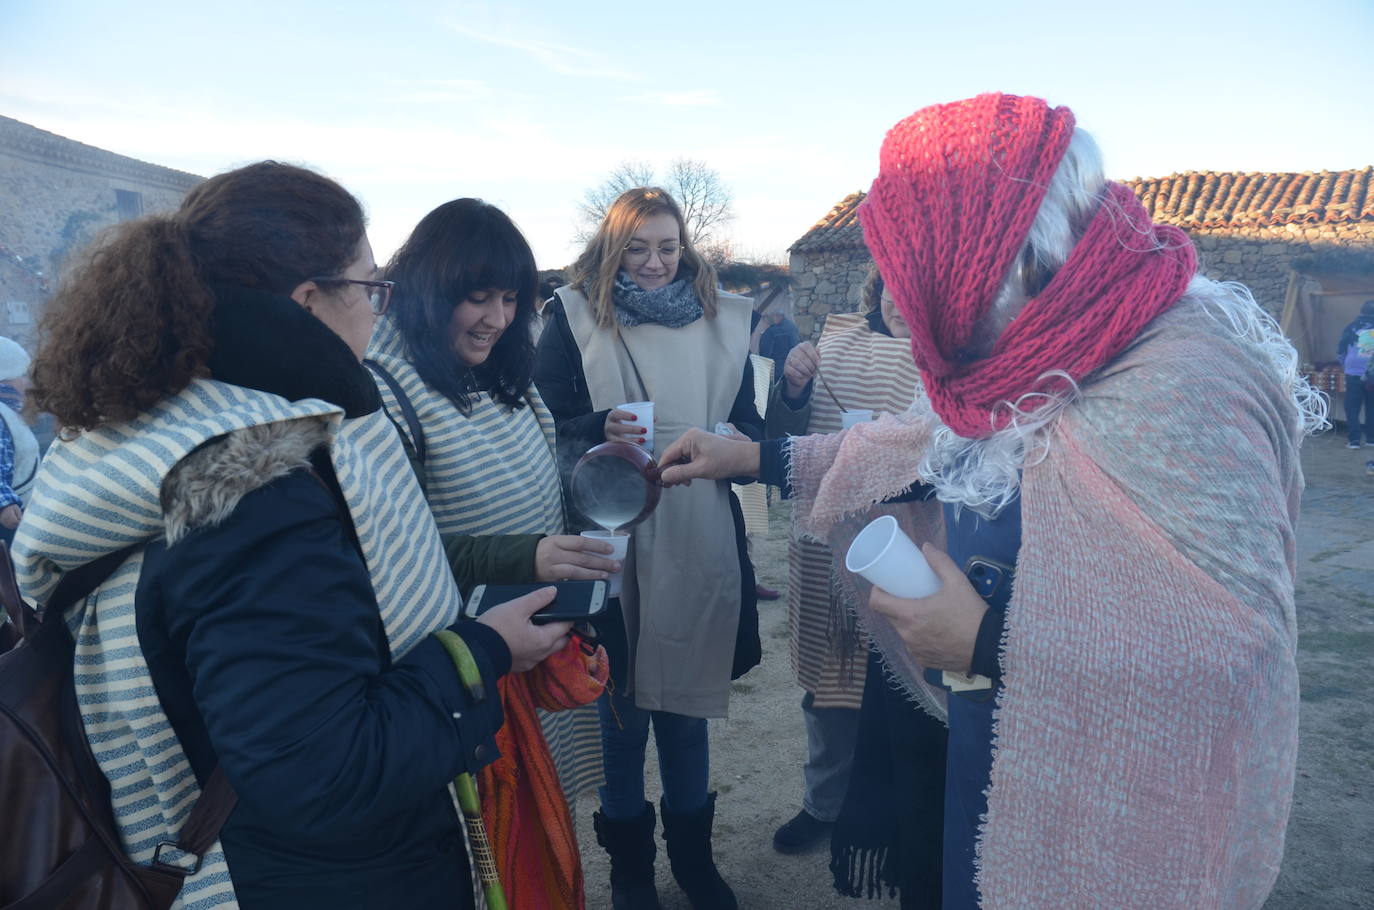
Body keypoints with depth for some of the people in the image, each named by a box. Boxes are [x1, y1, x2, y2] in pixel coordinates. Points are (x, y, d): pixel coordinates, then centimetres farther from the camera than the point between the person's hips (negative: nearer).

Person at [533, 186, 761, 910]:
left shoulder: (724, 317, 9)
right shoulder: (575, 315, 1)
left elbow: (748, 422, 13)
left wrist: (735, 442, -10)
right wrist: (599, 429, -22)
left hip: (697, 541, 3)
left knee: (686, 699, 16)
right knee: (619, 704, 9)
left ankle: (692, 851, 37)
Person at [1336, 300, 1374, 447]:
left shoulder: (1352, 327, 1)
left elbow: (1340, 352, 6)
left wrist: (1345, 366, 22)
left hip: (1354, 373, -1)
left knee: (1352, 408, 2)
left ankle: (1354, 440, -3)